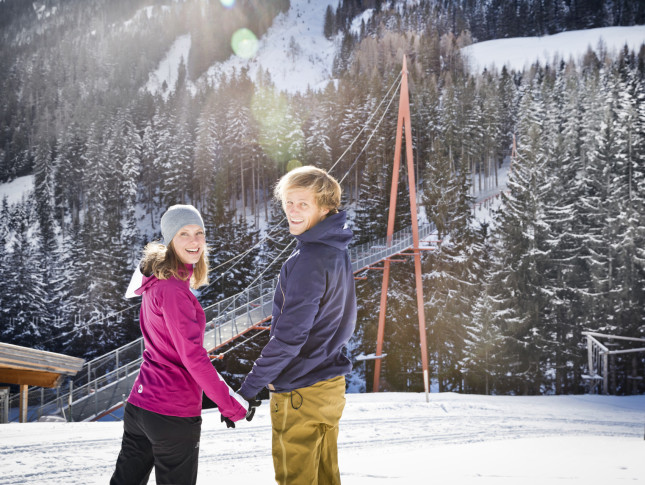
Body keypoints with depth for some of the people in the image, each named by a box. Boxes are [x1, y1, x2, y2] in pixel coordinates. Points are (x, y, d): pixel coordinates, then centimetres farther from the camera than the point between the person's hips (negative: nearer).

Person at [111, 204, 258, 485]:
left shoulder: (156, 281, 9)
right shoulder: (173, 289, -19)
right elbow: (193, 357, -23)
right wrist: (233, 405, -18)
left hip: (139, 405, 9)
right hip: (173, 413, -9)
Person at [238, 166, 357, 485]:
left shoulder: (308, 261, -22)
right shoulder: (336, 252, 7)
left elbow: (289, 336, -24)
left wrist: (248, 389, -19)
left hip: (300, 392, -9)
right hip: (331, 384, 9)